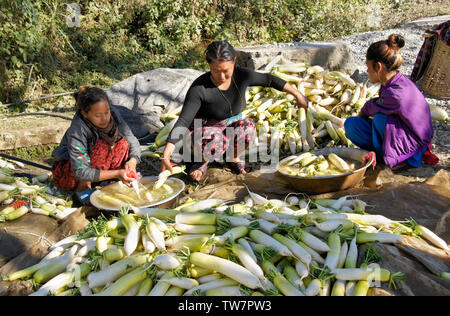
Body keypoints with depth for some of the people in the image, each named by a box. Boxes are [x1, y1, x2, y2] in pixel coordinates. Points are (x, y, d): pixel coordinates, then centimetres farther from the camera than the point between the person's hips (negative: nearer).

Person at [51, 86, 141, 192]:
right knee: (102, 146, -30)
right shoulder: (77, 130, -32)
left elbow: (133, 142, -12)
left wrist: (132, 161, -33)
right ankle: (83, 187, -18)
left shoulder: (113, 114, -19)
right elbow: (80, 172, -34)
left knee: (123, 143, -19)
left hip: (95, 165, 5)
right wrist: (116, 173, -42)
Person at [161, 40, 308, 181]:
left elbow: (268, 80, 2)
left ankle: (235, 158, 0)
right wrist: (167, 153, -37)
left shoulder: (242, 75, -15)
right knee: (213, 144, -38)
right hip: (207, 129, -3)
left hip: (234, 124, 4)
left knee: (248, 126, -31)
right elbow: (183, 121, -29)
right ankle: (203, 161, 0)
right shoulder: (199, 88, -27)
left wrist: (296, 94, 7)